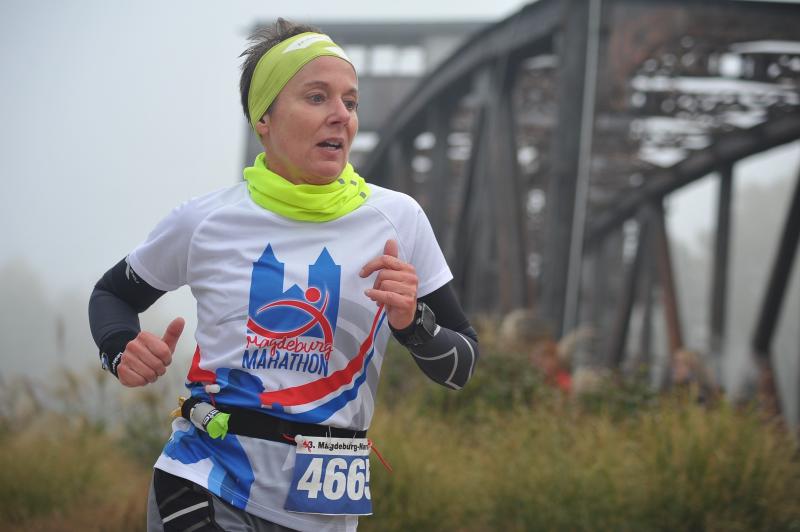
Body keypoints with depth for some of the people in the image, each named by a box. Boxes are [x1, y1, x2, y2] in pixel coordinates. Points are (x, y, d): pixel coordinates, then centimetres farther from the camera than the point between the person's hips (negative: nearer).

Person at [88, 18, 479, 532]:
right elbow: (112, 293, 16)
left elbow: (461, 367, 3)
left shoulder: (398, 219, -2)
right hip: (206, 483, -1)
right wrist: (122, 350, -5)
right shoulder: (204, 222, -2)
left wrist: (413, 322, -16)